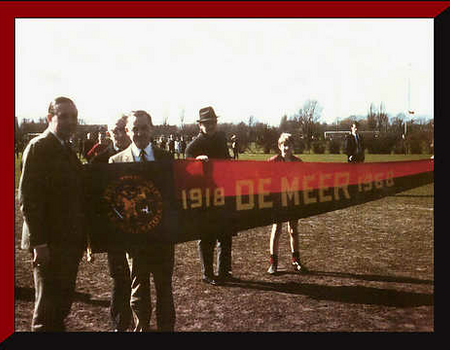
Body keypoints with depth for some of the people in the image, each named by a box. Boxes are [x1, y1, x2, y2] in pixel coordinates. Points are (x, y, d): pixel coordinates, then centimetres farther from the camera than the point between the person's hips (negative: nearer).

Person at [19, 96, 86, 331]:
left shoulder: (67, 149, 15)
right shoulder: (38, 147, -11)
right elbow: (28, 198, -17)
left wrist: (82, 238, 13)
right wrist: (38, 243, -20)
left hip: (69, 242, 8)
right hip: (50, 244, -8)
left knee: (62, 305, 17)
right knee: (47, 307, 2)